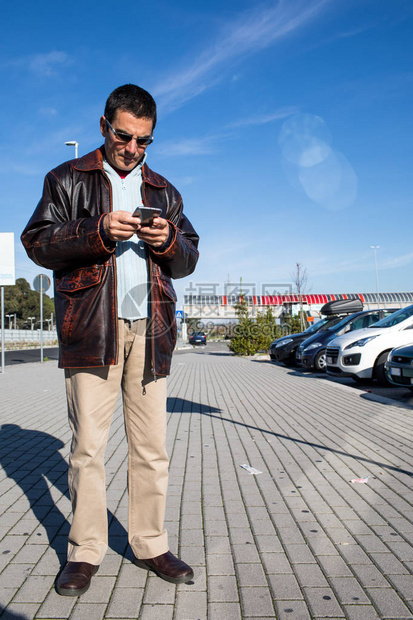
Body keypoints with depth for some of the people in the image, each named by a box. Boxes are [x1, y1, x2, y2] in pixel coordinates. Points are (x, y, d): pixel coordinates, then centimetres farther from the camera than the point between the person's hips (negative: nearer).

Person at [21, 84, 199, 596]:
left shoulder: (164, 191, 21)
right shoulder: (67, 179, 12)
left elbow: (188, 260, 18)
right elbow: (37, 242, 2)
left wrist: (169, 240, -5)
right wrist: (98, 232, -13)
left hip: (150, 328, 3)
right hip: (90, 326, -2)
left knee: (152, 446, 4)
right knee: (87, 445, 0)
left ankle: (150, 545, 18)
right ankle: (84, 551, 16)